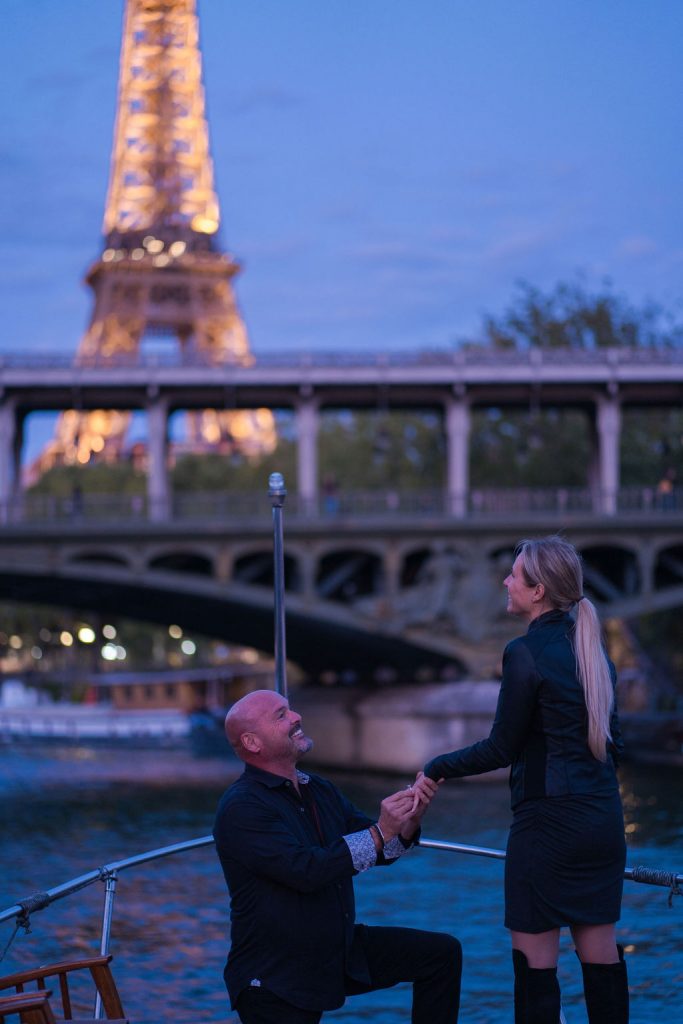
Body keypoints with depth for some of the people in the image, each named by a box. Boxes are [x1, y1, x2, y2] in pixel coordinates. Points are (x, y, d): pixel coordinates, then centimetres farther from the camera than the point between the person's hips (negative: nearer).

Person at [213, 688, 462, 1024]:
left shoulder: (319, 790, 8)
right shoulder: (240, 808, -19)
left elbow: (380, 851, 8)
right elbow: (307, 870, -29)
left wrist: (410, 817, -12)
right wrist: (379, 833, -29)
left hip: (340, 951, 8)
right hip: (276, 980, -7)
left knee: (441, 953, -2)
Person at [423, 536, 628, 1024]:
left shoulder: (527, 653, -13)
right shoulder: (593, 650, 10)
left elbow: (502, 749, -10)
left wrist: (438, 768, 2)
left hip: (548, 819, -8)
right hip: (605, 818, 8)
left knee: (535, 953, 0)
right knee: (599, 946, 11)